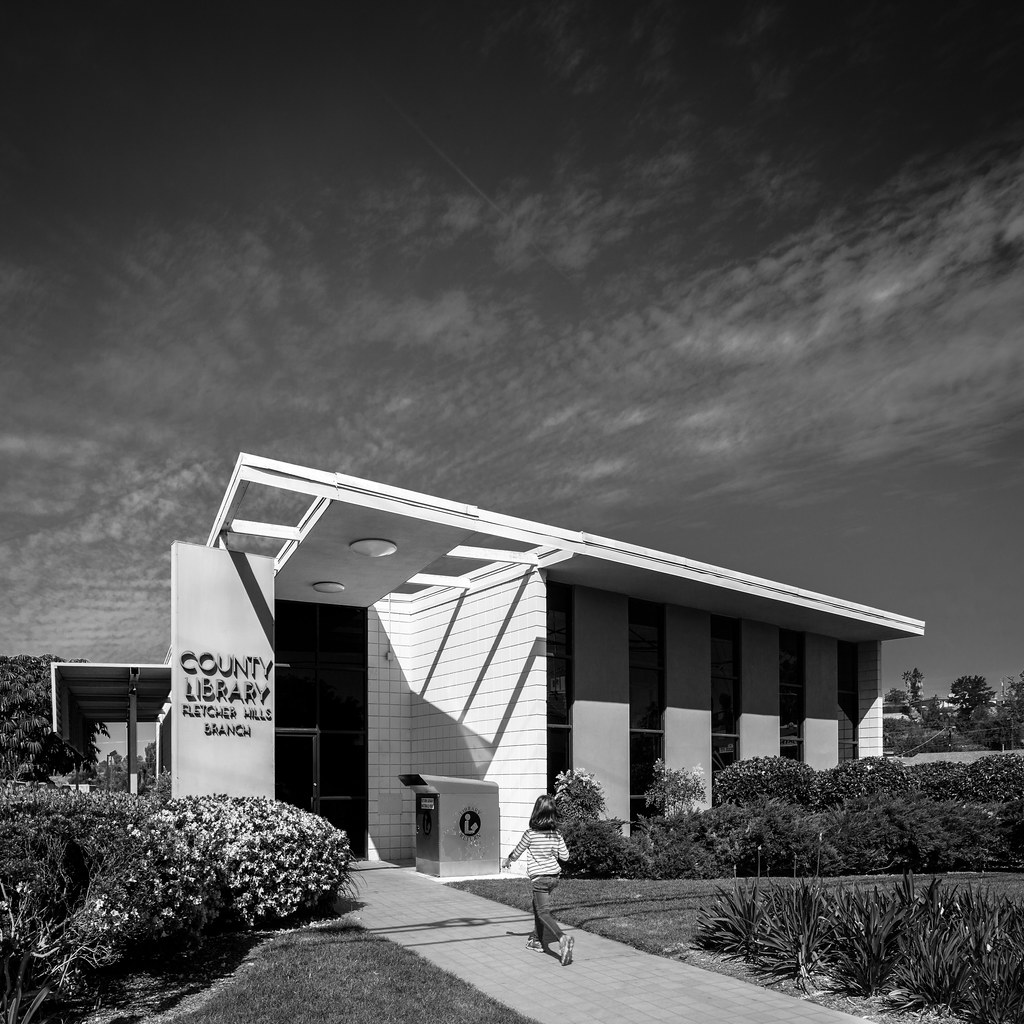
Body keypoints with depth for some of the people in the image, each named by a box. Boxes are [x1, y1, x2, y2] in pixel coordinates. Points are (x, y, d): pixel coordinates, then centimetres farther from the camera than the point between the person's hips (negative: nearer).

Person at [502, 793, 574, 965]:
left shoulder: (530, 834, -15)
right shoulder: (557, 833, -4)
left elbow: (517, 853, -2)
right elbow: (565, 856, -2)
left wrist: (507, 861, 18)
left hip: (539, 877, -6)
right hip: (554, 875, 6)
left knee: (544, 912, -7)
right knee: (537, 906, 25)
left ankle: (563, 938, -29)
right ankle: (537, 940, 33)